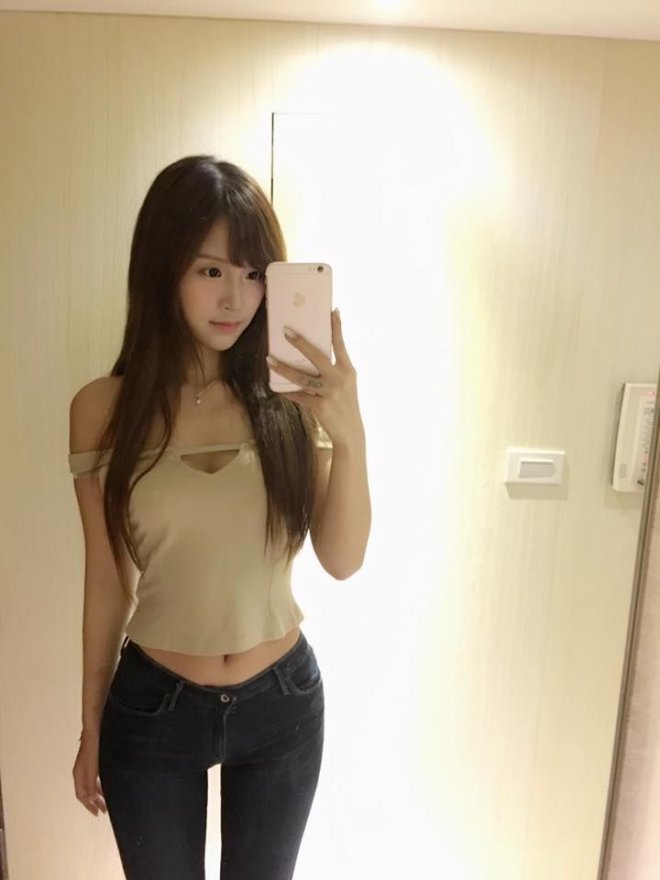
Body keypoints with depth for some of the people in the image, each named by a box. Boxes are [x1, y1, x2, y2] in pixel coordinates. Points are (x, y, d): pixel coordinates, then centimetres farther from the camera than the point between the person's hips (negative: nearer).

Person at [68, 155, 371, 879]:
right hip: (152, 709, -1)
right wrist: (91, 727, 5)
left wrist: (350, 436, -28)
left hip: (282, 702, 1)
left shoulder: (289, 399, -11)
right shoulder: (103, 409, -12)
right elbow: (106, 582, -4)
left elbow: (342, 560, -13)